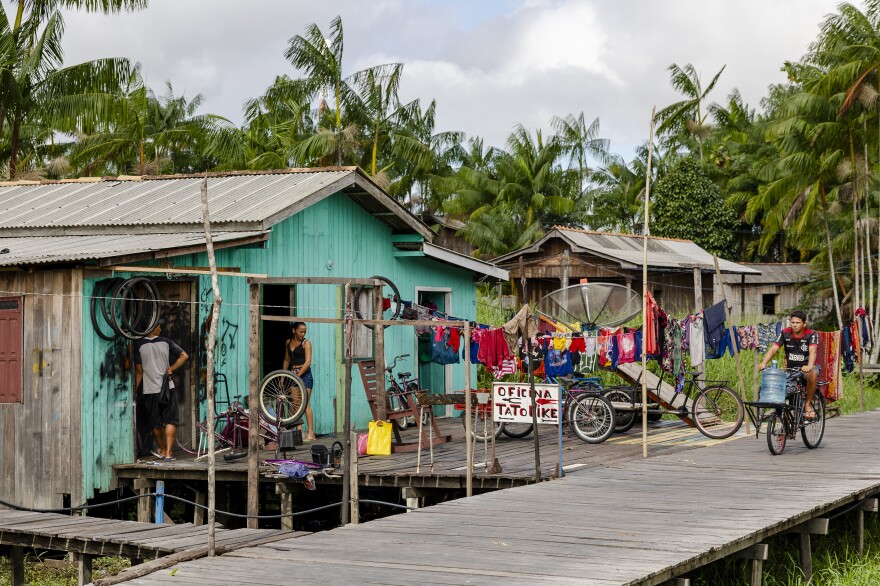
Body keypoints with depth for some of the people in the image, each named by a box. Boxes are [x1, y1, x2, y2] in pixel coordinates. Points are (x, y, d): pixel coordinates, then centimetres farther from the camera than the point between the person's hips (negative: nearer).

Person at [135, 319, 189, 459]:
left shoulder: (139, 345, -3)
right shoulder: (166, 342, -2)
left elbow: (139, 371, -1)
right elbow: (184, 356, -2)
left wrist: (135, 389, 9)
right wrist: (171, 369, 3)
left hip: (150, 390, 1)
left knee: (156, 424, 14)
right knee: (171, 421, 4)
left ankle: (162, 450, 28)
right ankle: (168, 453, -4)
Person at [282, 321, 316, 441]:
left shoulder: (306, 343, -6)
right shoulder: (288, 342, 11)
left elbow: (308, 362, -13)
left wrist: (298, 375, -18)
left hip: (305, 374, -6)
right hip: (293, 374, 6)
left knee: (305, 404, -10)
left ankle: (311, 434, -11)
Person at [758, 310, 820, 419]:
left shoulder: (811, 335, -13)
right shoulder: (785, 333, -4)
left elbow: (812, 351, -31)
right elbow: (773, 348, -14)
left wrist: (809, 366, -52)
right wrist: (763, 363, -32)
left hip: (806, 367, -3)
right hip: (790, 368, 3)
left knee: (812, 374, -37)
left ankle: (808, 404, -18)